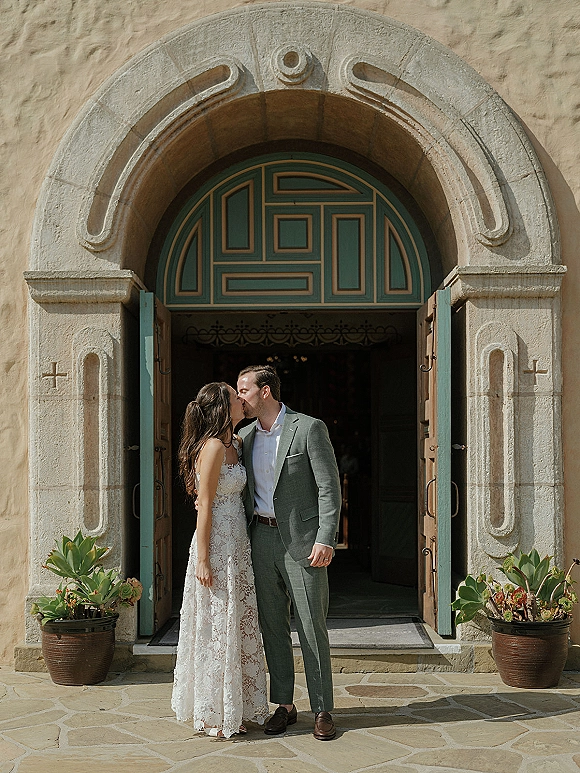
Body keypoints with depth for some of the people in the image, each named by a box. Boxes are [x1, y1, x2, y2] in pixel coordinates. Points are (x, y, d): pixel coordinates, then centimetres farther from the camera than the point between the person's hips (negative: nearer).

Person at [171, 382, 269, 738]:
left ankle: (235, 708, 25)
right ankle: (214, 716, 13)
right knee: (218, 629, 0)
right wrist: (202, 559, -18)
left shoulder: (236, 444, 10)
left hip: (237, 547, 9)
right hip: (217, 547, -9)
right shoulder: (213, 447, -15)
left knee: (238, 626, 13)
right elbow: (205, 504, -17)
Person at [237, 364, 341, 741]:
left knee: (312, 627, -1)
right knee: (272, 626, 10)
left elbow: (330, 486, -10)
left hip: (302, 541, -6)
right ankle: (284, 704, 22)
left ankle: (323, 710, 11)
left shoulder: (309, 428, -8)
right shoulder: (246, 436, 12)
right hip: (261, 538, 6)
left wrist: (326, 539, -17)